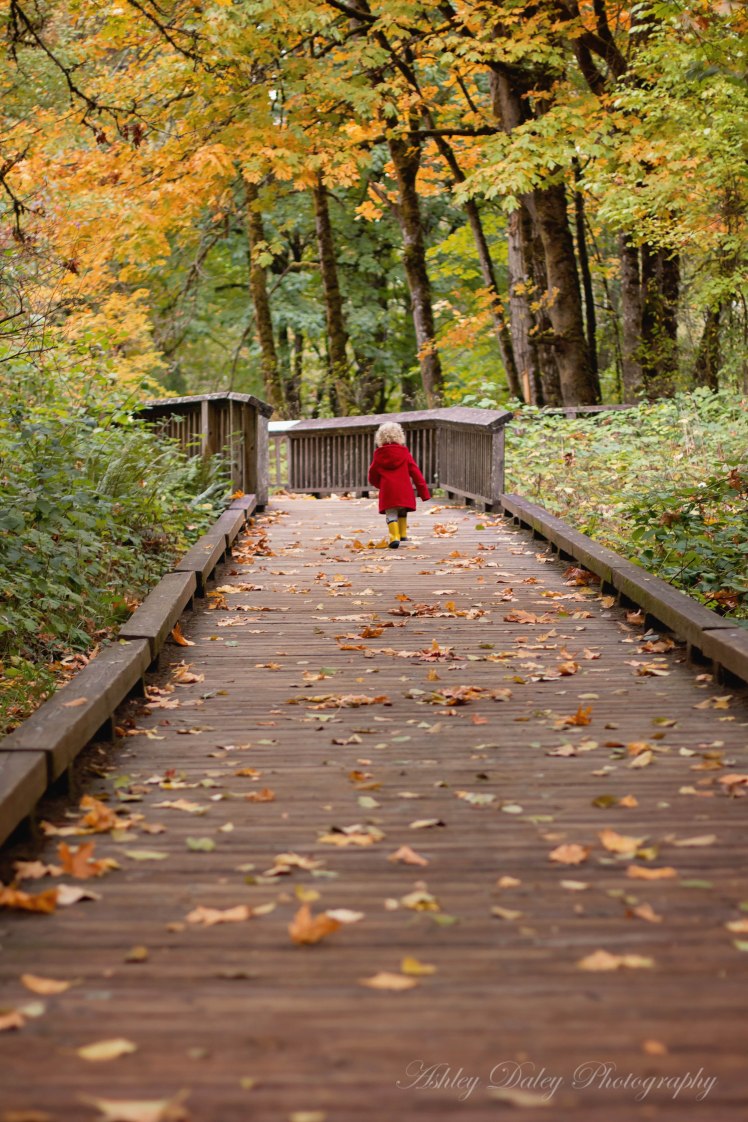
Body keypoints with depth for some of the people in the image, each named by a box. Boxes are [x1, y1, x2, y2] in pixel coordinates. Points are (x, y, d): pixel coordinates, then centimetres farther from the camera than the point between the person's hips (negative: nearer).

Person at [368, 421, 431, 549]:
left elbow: (372, 475, 9)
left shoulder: (378, 454, 1)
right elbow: (415, 472, 1)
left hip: (387, 491, -2)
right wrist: (423, 490, 5)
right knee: (402, 513, 23)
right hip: (404, 490, 2)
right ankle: (403, 534, 30)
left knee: (391, 514, -5)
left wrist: (378, 484, 32)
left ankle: (395, 537, -24)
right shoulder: (404, 453, 2)